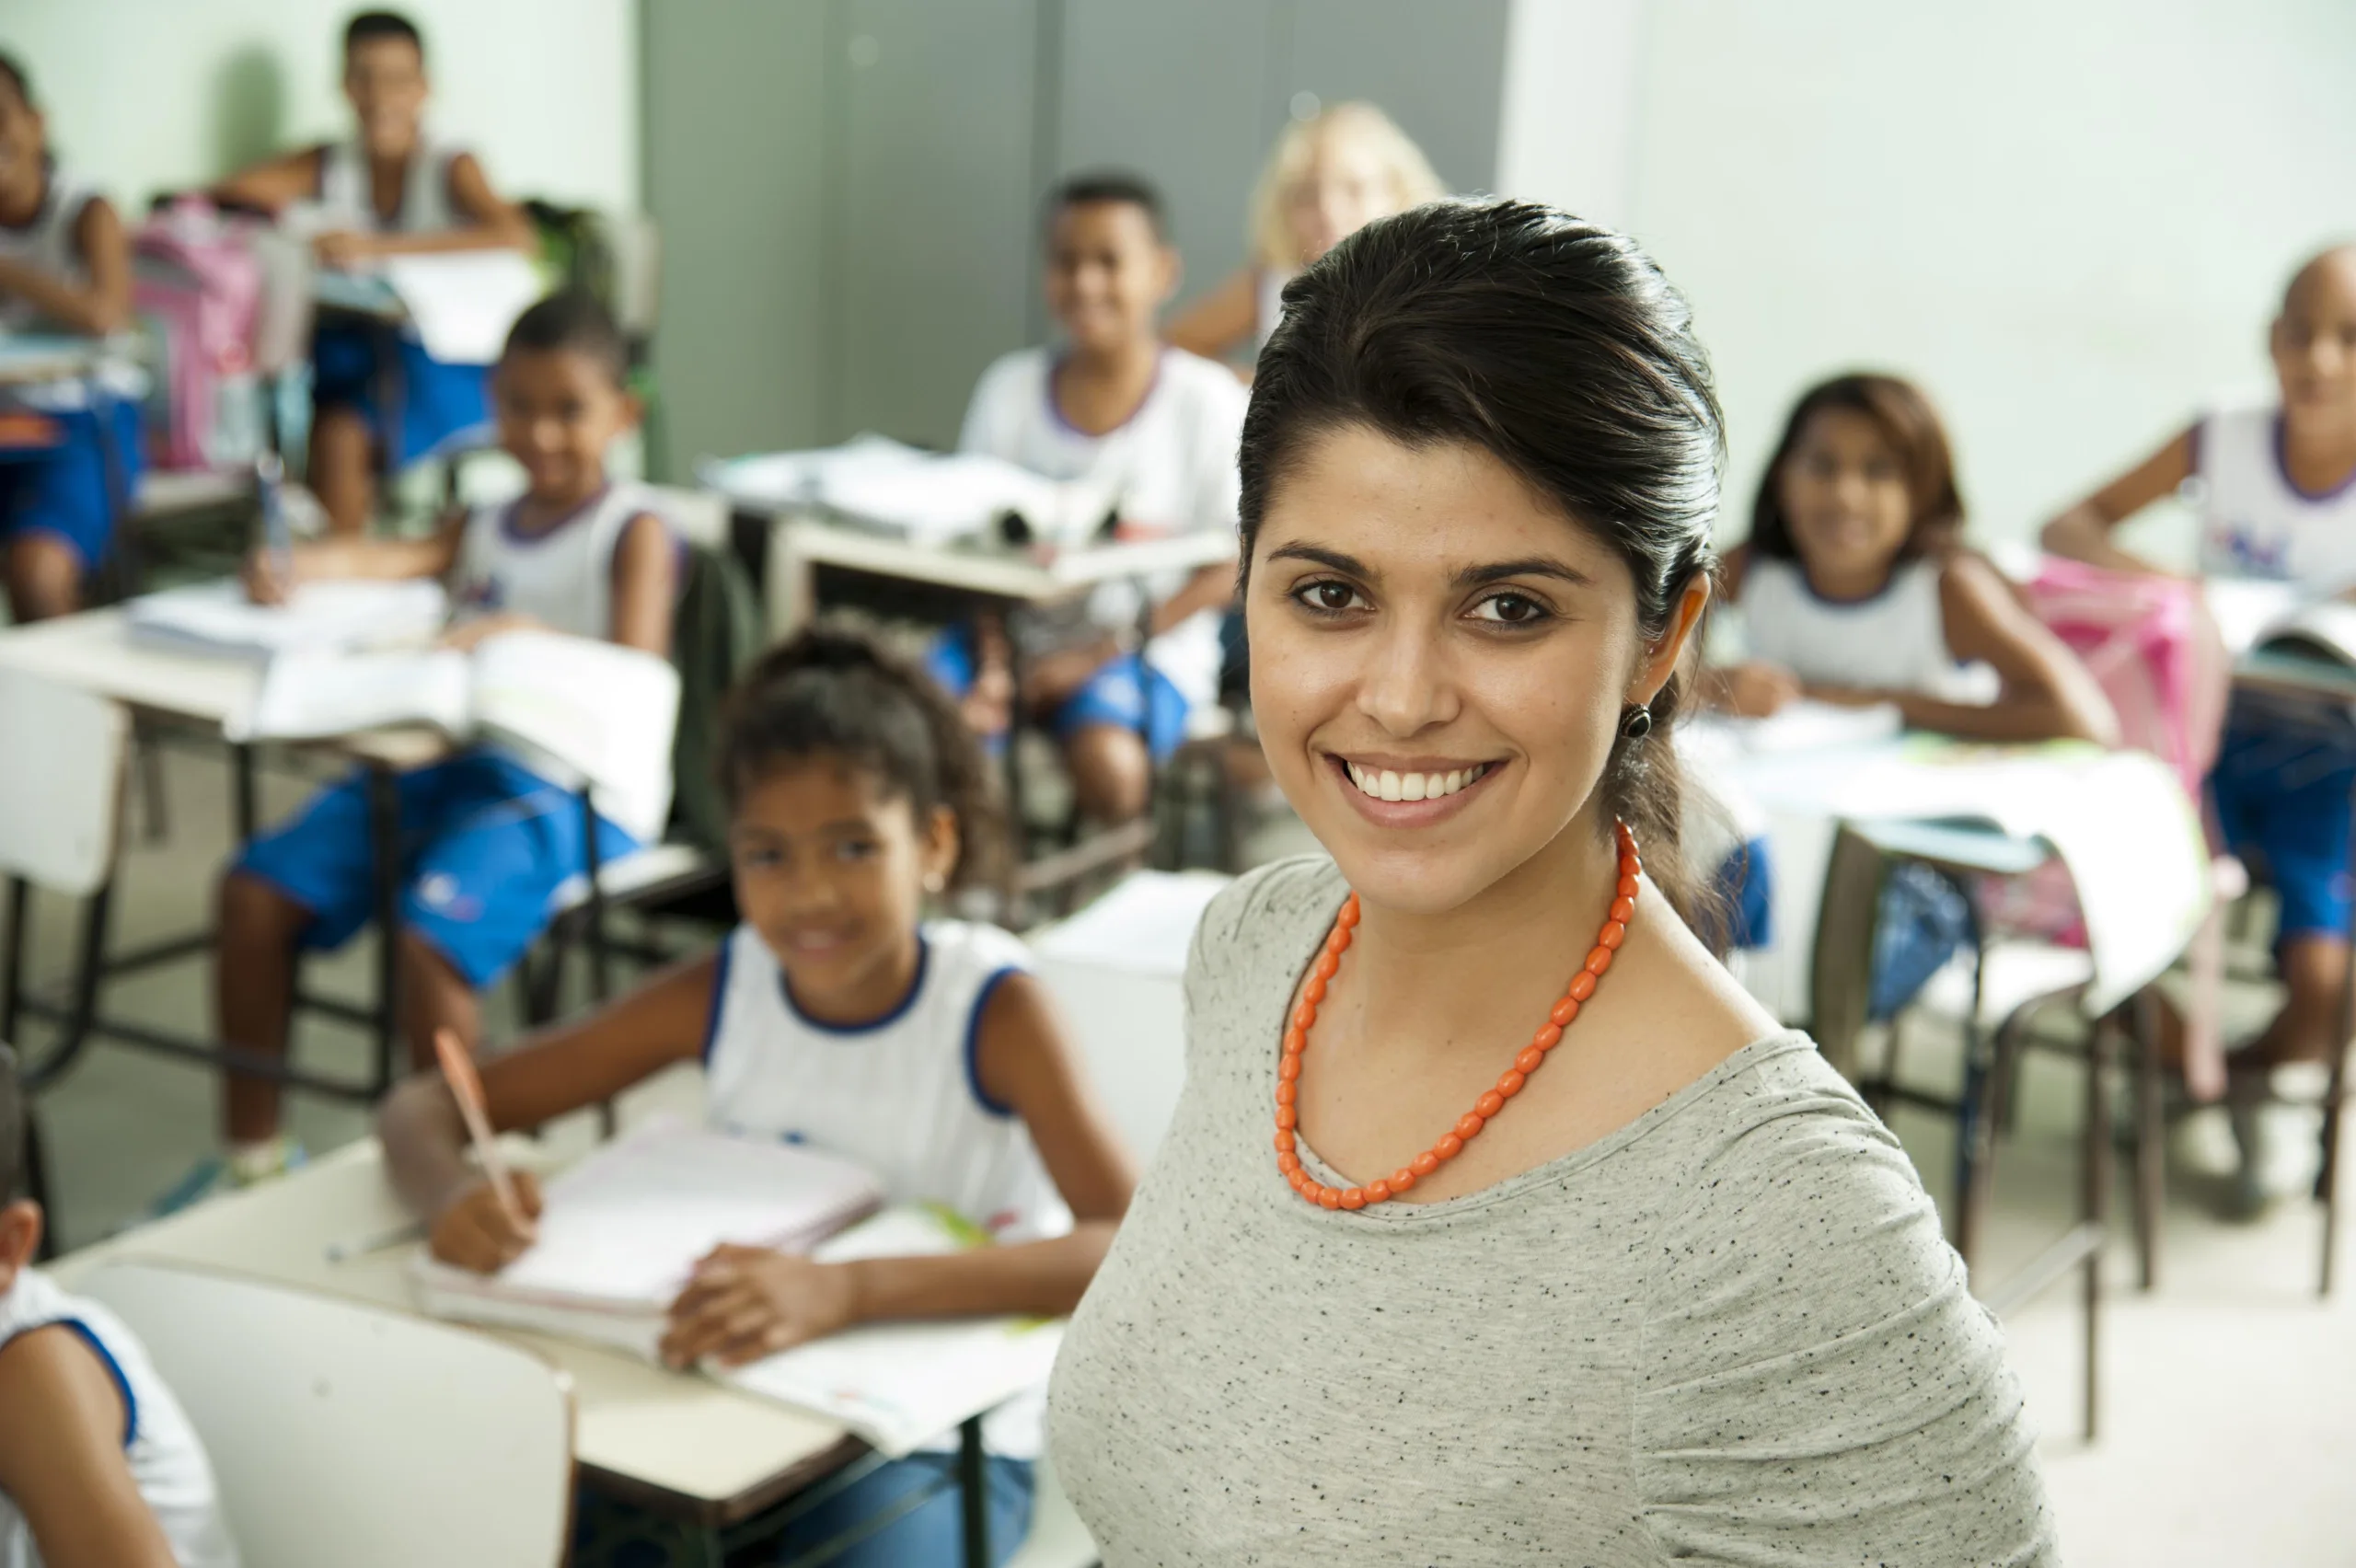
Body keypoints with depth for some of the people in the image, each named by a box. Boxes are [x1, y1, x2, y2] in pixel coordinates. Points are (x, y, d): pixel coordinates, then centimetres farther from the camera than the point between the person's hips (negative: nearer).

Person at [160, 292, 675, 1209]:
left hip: (573, 790, -7)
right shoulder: (487, 527, 22)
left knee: (431, 934, -31)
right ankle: (252, 1152, 7)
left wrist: (526, 635, -29)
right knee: (256, 887, -5)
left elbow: (636, 679, -14)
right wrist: (303, 566, -18)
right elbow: (402, 558, 2)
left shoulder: (633, 534, 1)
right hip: (450, 759, 7)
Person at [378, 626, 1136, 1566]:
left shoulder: (992, 1008, -17)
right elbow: (426, 1106, -2)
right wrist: (452, 1195, -28)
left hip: (938, 1442, -3)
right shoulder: (720, 993, -6)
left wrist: (849, 1290, -46)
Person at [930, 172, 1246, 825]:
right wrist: (994, 665, -12)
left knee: (1108, 765, -35)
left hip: (1147, 647, -3)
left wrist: (1098, 657, -14)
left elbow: (1227, 568, -5)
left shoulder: (1207, 400, -5)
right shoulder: (1010, 387, 6)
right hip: (1017, 631, 3)